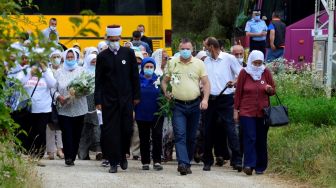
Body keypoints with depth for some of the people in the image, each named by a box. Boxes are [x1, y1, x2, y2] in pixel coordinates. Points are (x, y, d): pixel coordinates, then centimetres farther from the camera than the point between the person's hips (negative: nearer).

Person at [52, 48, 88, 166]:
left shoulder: (81, 71, 8)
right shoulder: (59, 72, 8)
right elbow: (54, 89, 5)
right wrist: (59, 97, -13)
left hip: (79, 109, 1)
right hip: (64, 109, -1)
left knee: (76, 135, 3)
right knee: (67, 134, -9)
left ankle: (72, 157, 12)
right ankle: (68, 157, -10)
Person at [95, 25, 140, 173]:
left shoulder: (128, 53, 3)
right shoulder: (103, 56, 1)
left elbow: (135, 76, 8)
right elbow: (98, 81, 2)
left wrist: (136, 96, 5)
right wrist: (98, 100, -3)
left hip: (126, 99, 1)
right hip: (109, 100, -1)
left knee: (126, 129, 2)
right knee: (110, 131, -2)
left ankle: (123, 156, 24)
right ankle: (114, 162, 3)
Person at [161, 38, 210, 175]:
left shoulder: (198, 64, 2)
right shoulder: (172, 63, 6)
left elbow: (206, 83, 0)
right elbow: (164, 81, 15)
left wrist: (205, 99, -13)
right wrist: (166, 93, -4)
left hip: (194, 105, 0)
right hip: (178, 105, 0)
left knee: (191, 137, 9)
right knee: (180, 134, -13)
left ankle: (187, 162, 21)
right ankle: (183, 163, -23)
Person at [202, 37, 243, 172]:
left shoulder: (229, 58, -2)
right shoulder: (206, 61, 14)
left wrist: (234, 82, -21)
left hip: (225, 99, -5)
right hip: (210, 99, 5)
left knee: (230, 128, -11)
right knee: (208, 130, 7)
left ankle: (237, 160, -12)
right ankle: (207, 161, 17)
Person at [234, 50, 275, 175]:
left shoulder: (266, 72, 5)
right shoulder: (244, 73, 0)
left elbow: (273, 91, 12)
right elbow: (238, 92, 4)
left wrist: (269, 89, -12)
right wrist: (236, 110, 2)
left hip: (262, 112, 2)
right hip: (247, 112, -2)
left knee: (261, 140, 5)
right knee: (250, 138, -12)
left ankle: (260, 167, 13)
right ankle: (249, 165, -17)